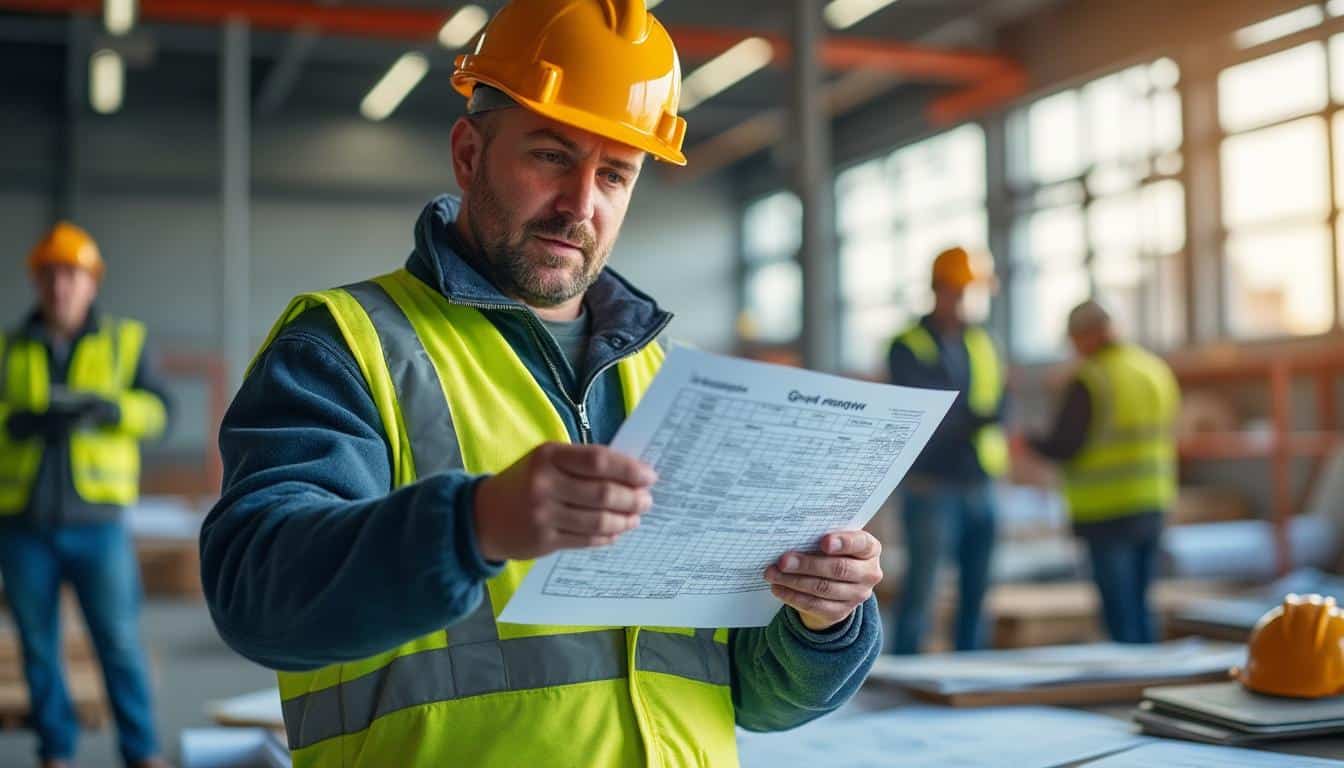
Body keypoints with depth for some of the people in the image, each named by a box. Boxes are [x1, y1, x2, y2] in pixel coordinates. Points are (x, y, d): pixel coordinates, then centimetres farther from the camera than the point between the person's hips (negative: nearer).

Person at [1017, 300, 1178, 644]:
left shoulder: (1090, 381, -14)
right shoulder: (1157, 371, 8)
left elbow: (1064, 446, -14)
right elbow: (1166, 438, 14)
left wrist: (1028, 442, 3)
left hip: (1108, 512, -7)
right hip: (1153, 507, 7)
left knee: (1121, 614, -1)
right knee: (1139, 606, 17)